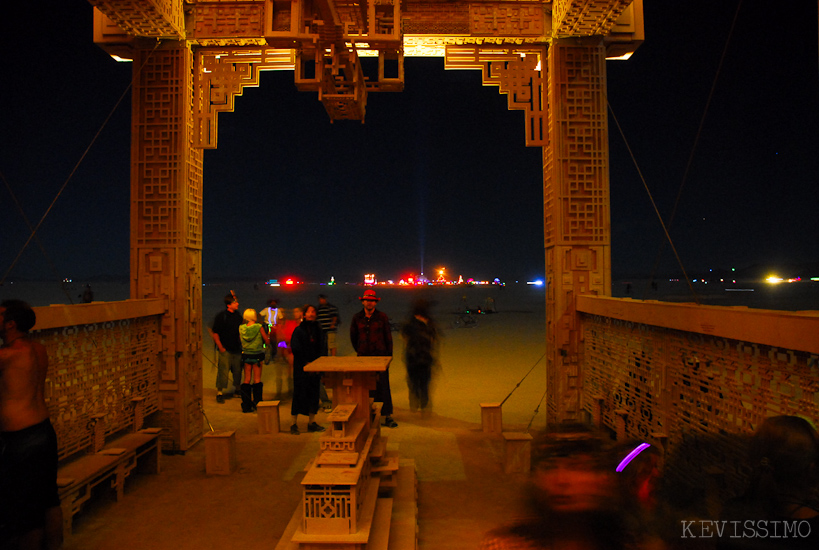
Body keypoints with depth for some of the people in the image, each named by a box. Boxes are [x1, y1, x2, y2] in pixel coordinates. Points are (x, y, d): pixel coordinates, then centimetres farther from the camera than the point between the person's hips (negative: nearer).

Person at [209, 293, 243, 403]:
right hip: (225, 349, -5)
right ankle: (219, 393, 6)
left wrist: (241, 344, 13)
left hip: (237, 348, 5)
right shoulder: (221, 316, -9)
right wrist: (220, 347, -11)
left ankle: (237, 389, 29)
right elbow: (215, 333, -7)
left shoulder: (238, 315, 7)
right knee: (223, 371, -4)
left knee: (238, 370, 12)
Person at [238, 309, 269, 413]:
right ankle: (257, 403, 6)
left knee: (247, 379, 9)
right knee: (257, 379, 5)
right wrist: (267, 335, 16)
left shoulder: (241, 328, -2)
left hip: (246, 355, 3)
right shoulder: (259, 327, -11)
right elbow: (267, 341, -4)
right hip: (257, 355, -3)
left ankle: (246, 405, 11)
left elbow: (240, 341, 8)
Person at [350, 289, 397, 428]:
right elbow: (353, 336, 18)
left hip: (380, 355, -2)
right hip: (363, 357, 2)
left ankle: (387, 416, 3)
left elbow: (388, 337, 3)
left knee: (383, 386, -2)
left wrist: (389, 356, 0)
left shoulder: (382, 317, -1)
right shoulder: (357, 318, 5)